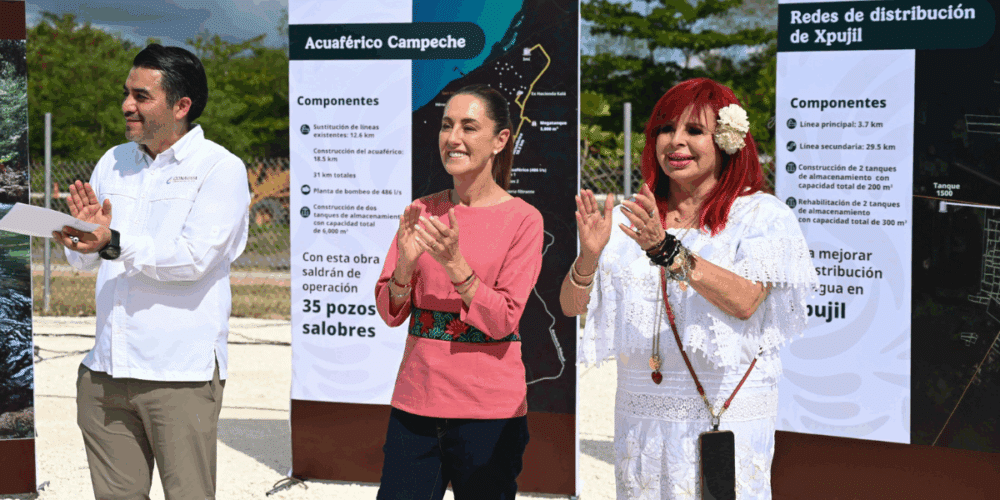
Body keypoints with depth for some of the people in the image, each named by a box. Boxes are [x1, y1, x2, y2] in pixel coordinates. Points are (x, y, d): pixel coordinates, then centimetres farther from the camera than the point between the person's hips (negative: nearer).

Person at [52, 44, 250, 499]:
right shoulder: (113, 163, 15)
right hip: (106, 371, 6)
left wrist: (115, 244, -27)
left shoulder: (220, 168, -4)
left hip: (181, 374, -6)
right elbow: (84, 260, 18)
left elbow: (194, 257, -18)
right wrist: (83, 231, -4)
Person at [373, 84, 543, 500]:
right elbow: (389, 313, 4)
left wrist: (455, 264, -22)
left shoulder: (522, 219, -5)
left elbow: (502, 321, -11)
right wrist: (406, 263, -15)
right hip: (415, 401, 3)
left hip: (488, 410, -3)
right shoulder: (422, 212, 7)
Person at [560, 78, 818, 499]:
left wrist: (667, 250, -25)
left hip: (727, 412, -3)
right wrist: (589, 255, -18)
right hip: (643, 413, 3)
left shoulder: (761, 216, -2)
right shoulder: (631, 220, 8)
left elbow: (744, 301, -18)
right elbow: (571, 306, 2)